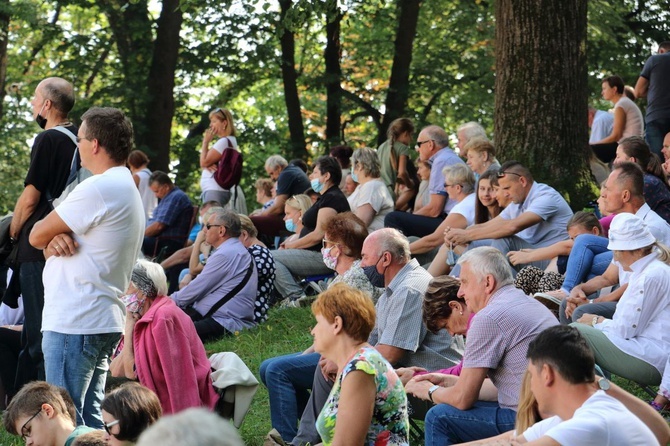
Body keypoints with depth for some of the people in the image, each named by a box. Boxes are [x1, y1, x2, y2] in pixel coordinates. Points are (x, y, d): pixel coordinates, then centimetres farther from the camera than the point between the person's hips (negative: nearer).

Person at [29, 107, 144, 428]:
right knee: (89, 420, 11)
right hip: (105, 320, 10)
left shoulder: (97, 189, -15)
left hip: (73, 324, -10)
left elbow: (36, 236, -10)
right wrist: (55, 239, -6)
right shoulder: (128, 188, 19)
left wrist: (50, 235, 11)